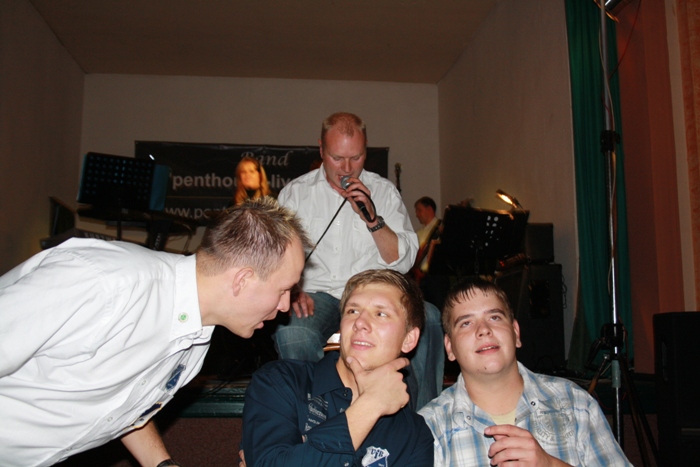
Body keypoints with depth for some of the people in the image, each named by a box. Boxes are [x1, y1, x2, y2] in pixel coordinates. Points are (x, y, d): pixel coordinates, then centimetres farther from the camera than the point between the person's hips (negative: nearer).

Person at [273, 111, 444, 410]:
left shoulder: (384, 191, 10)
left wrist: (372, 219, -12)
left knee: (428, 318, -29)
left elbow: (404, 261, 3)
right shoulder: (295, 192, 10)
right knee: (291, 332, -35)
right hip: (317, 295, -1)